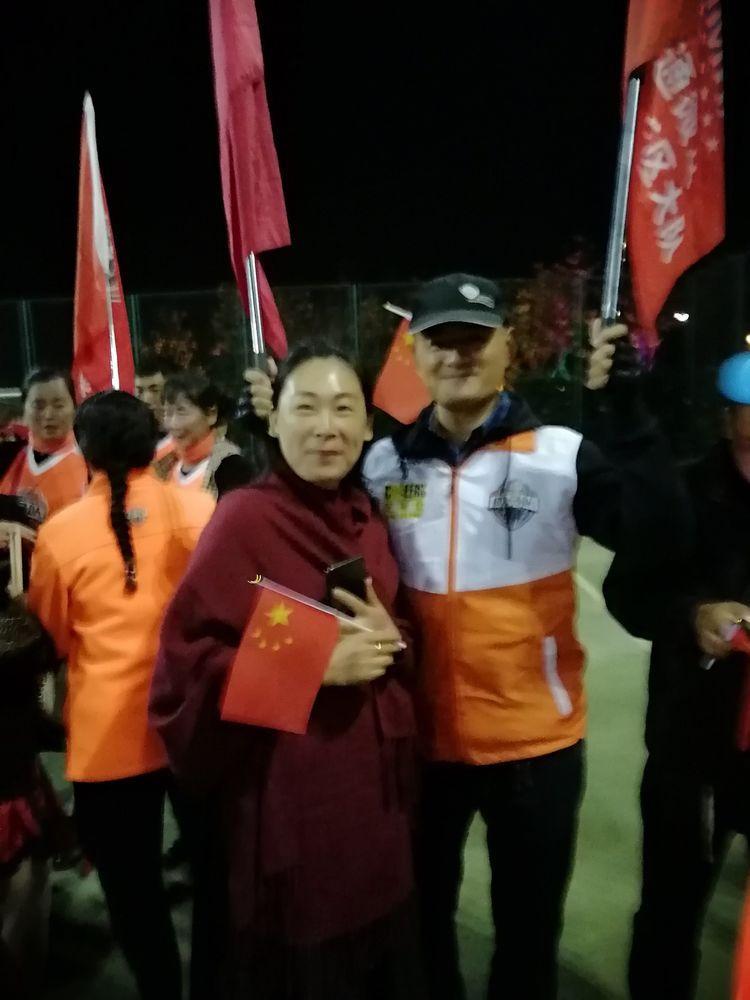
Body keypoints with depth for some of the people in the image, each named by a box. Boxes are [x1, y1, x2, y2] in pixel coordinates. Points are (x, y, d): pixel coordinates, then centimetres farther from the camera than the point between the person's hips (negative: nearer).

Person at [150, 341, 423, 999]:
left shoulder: (368, 517, 4)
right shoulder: (244, 518, -15)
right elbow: (189, 664, -16)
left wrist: (389, 638, -10)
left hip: (377, 784, 6)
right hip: (292, 796, -6)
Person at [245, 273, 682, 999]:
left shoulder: (561, 452, -11)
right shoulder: (382, 462, -2)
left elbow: (650, 526, -23)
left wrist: (624, 406, -32)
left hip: (536, 737, -2)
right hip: (420, 738, 3)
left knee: (528, 924, 21)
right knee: (420, 913, 25)